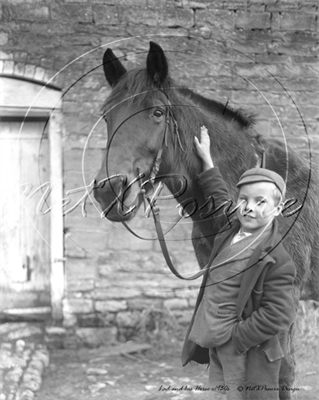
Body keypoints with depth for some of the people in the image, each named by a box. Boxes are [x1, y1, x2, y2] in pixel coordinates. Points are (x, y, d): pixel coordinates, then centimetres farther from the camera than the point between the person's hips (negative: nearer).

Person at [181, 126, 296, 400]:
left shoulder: (277, 261, -21)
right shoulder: (232, 227, 2)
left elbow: (276, 316, -22)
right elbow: (219, 199, 23)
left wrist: (232, 338, -19)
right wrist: (206, 158, 27)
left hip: (248, 354, -8)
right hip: (217, 348, 8)